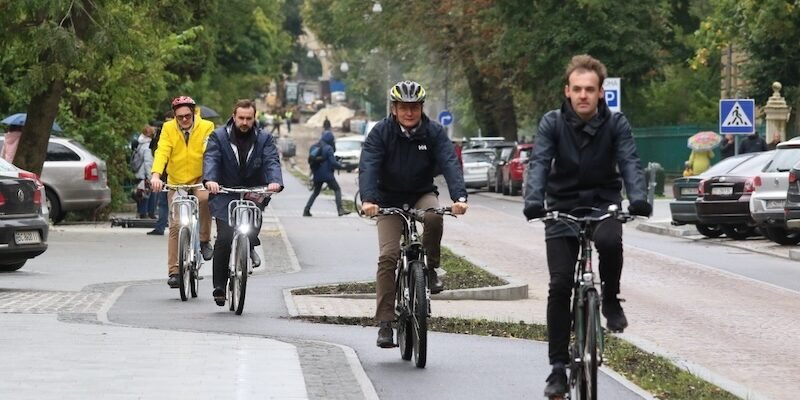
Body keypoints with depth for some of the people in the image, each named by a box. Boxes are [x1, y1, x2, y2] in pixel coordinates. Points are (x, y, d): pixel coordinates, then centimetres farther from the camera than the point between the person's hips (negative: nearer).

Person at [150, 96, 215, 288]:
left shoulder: (206, 127, -6)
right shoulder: (168, 128, -3)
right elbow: (162, 152, -15)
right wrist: (156, 175, -32)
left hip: (199, 180, -1)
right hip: (176, 182, 1)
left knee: (205, 198, -34)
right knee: (175, 225, -4)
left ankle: (204, 240, -13)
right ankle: (174, 271, 3)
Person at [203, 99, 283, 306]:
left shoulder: (264, 139, 5)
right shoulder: (219, 136, 2)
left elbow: (272, 162, -9)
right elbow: (211, 158, -13)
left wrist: (275, 181, -31)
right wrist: (210, 179, -35)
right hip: (225, 195, -1)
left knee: (252, 232, -20)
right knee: (224, 239, -16)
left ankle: (250, 247, 18)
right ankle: (219, 286, -8)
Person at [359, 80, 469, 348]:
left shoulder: (434, 132, -9)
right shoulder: (381, 133, -12)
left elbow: (450, 163, -21)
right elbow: (368, 167, -24)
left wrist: (459, 196, -39)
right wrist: (368, 200, -42)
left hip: (422, 194, 1)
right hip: (390, 199, -1)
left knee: (434, 216, -34)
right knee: (388, 255, -15)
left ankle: (430, 268, -10)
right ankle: (385, 322, -13)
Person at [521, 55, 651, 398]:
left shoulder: (616, 124, -6)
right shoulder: (552, 123, -6)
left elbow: (629, 162, -17)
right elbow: (539, 163, -18)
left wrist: (638, 198, -37)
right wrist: (534, 200, -37)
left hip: (602, 203, 0)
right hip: (562, 207, 0)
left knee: (610, 241, -35)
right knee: (560, 285, -10)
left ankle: (611, 301, -7)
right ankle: (558, 367, -2)